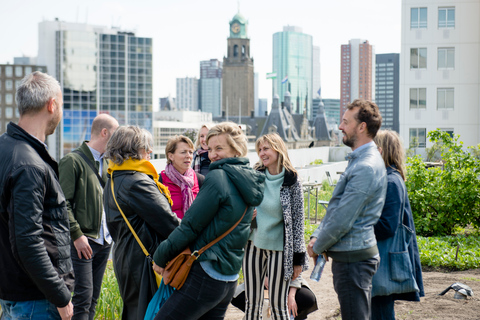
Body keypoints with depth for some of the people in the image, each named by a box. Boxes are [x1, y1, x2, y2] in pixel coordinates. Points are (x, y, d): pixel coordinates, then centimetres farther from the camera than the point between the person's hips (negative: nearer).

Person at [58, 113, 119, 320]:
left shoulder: (105, 163, 15)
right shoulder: (73, 161, -8)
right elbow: (63, 204, -13)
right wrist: (77, 234, -17)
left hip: (104, 241, 7)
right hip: (83, 241, -7)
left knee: (93, 297, 10)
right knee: (83, 296, -9)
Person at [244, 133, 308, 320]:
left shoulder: (292, 181, -9)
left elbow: (298, 219, -6)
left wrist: (298, 258, -6)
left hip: (278, 248, -4)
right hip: (254, 244, 4)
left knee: (278, 304, 1)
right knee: (252, 301, 9)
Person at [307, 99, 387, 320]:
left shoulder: (366, 167, -21)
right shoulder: (358, 160, 15)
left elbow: (343, 219, -21)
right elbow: (336, 207, 19)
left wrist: (318, 247, -8)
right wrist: (317, 236, 7)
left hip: (353, 258, -11)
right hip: (350, 254, 11)